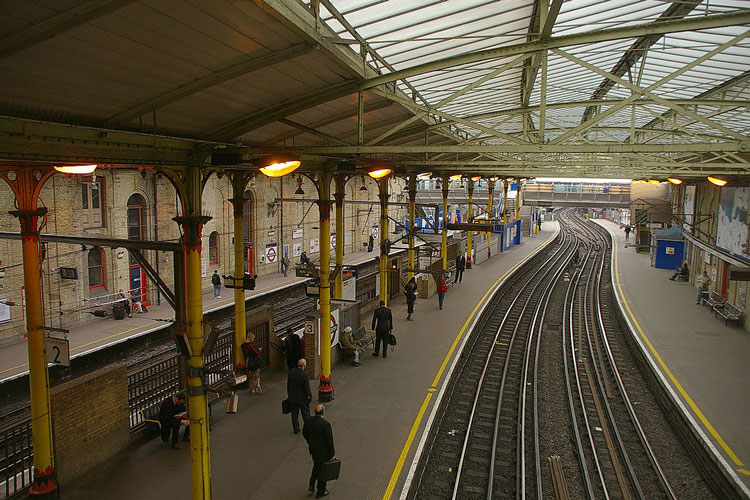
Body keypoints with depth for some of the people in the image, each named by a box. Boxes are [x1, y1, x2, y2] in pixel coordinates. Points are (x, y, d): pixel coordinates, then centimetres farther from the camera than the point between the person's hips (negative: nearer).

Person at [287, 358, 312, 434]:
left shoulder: (291, 372, -8)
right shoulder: (304, 375, -25)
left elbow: (288, 384, 3)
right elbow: (307, 388, -18)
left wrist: (289, 394, 15)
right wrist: (309, 396, -1)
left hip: (292, 398, 4)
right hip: (302, 398, -4)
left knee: (294, 414, 16)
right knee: (306, 414, 14)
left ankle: (296, 429, 25)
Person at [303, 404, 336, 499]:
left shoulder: (308, 421, -11)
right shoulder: (326, 424, -28)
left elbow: (304, 433, 5)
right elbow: (329, 441, -21)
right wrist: (332, 454, -9)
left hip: (312, 448, 5)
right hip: (323, 451, -5)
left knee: (316, 465, 31)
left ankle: (311, 485, 29)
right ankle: (320, 492, 29)